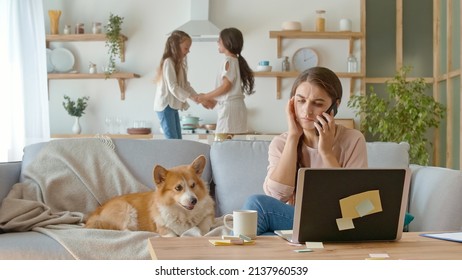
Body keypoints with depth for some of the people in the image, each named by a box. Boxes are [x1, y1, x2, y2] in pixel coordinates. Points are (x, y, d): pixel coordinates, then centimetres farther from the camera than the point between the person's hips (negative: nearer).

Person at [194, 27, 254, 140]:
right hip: (233, 105, 9)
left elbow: (226, 86, -17)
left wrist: (205, 97, -8)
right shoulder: (236, 60, 16)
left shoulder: (229, 61, -11)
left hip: (229, 106, -9)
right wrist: (210, 99, 18)